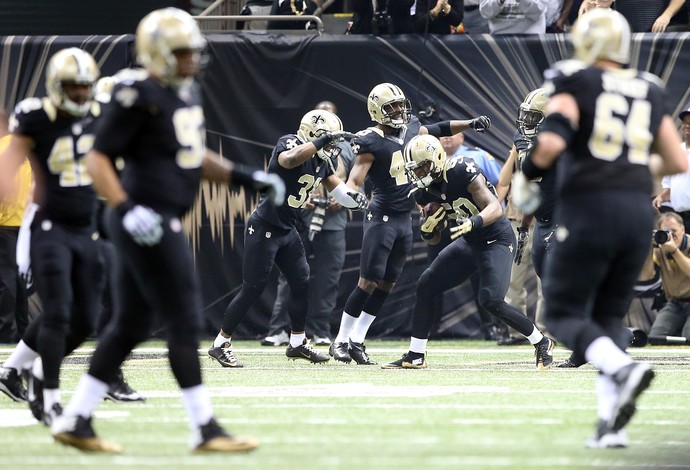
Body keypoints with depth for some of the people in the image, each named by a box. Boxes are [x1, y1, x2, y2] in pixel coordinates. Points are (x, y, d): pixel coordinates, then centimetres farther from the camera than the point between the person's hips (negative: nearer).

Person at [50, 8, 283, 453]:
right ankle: (205, 429, 0)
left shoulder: (187, 91, 13)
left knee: (131, 325, 13)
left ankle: (76, 421, 19)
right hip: (149, 222, -10)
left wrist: (247, 178, 14)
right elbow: (97, 160, -15)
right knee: (185, 322, -6)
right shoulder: (139, 96, -15)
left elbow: (197, 156, 24)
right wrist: (126, 210, -26)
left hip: (163, 221, 10)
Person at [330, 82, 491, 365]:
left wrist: (471, 124, 26)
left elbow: (436, 130, 28)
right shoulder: (371, 142, -14)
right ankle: (341, 340, 2)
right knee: (369, 282, -8)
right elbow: (354, 182, -19)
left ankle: (357, 341, 15)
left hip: (404, 220, 7)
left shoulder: (410, 129, 7)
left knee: (387, 284, 8)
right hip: (381, 218, -7)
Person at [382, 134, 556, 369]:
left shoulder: (464, 173, -24)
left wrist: (472, 222, -51)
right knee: (426, 286, 2)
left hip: (497, 241, -8)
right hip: (470, 243, 8)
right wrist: (428, 229, -16)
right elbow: (432, 239, 8)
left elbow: (495, 209, -34)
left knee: (490, 301, -21)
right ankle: (415, 356, 12)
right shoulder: (429, 191, -1)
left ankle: (542, 343, -1)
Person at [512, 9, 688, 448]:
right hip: (638, 211, 5)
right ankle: (611, 423, 2)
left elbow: (552, 140, -17)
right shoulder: (650, 93, 14)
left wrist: (526, 178, 1)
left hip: (589, 212, -5)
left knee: (564, 314, 5)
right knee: (610, 316, 16)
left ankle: (623, 370, -24)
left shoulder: (573, 83, -1)